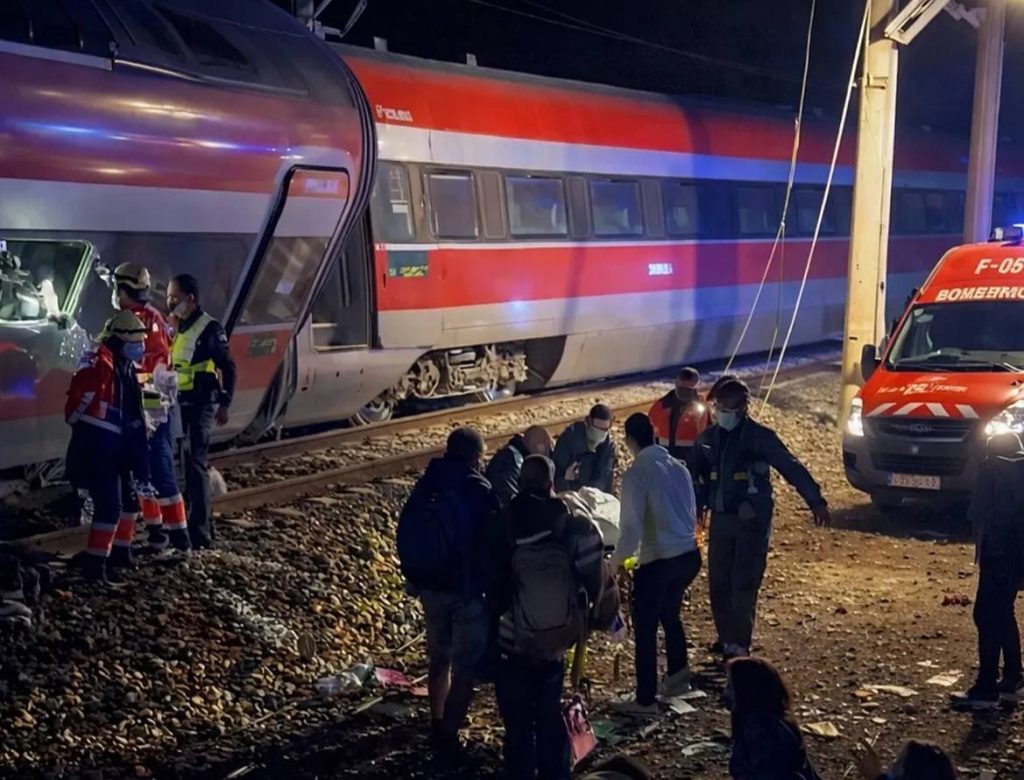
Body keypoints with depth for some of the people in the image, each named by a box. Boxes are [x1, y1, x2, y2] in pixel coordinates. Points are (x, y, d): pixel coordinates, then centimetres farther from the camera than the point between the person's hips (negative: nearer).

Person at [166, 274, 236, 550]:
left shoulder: (209, 328, -10)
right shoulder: (175, 327, 14)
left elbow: (227, 367, -10)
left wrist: (225, 403, -13)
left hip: (200, 405, -8)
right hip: (179, 404, 8)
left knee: (195, 463, -9)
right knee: (185, 463, 12)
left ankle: (199, 533, -7)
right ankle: (204, 523, 22)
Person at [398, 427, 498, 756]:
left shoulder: (425, 487, 1)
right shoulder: (479, 493, -17)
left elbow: (408, 537, 9)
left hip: (430, 587, 6)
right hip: (468, 591, -6)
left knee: (439, 658, 23)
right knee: (465, 667, 4)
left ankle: (438, 724, 37)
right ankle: (448, 735, 3)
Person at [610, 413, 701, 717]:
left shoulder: (636, 473, -14)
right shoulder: (678, 467, 6)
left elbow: (632, 528, -17)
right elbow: (691, 515, 13)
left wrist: (616, 561, -4)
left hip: (657, 561, -7)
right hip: (689, 555, 7)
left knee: (645, 629, 7)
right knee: (670, 615, 28)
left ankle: (645, 700, 15)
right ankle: (677, 675, 42)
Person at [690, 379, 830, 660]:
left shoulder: (760, 436, -8)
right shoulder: (708, 437, 7)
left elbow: (792, 468, -8)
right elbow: (697, 477, 18)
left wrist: (816, 502, -11)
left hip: (752, 521, -5)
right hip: (720, 519, 5)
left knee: (743, 584, -7)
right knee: (718, 583, 7)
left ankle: (739, 645, 0)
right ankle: (727, 639, 21)